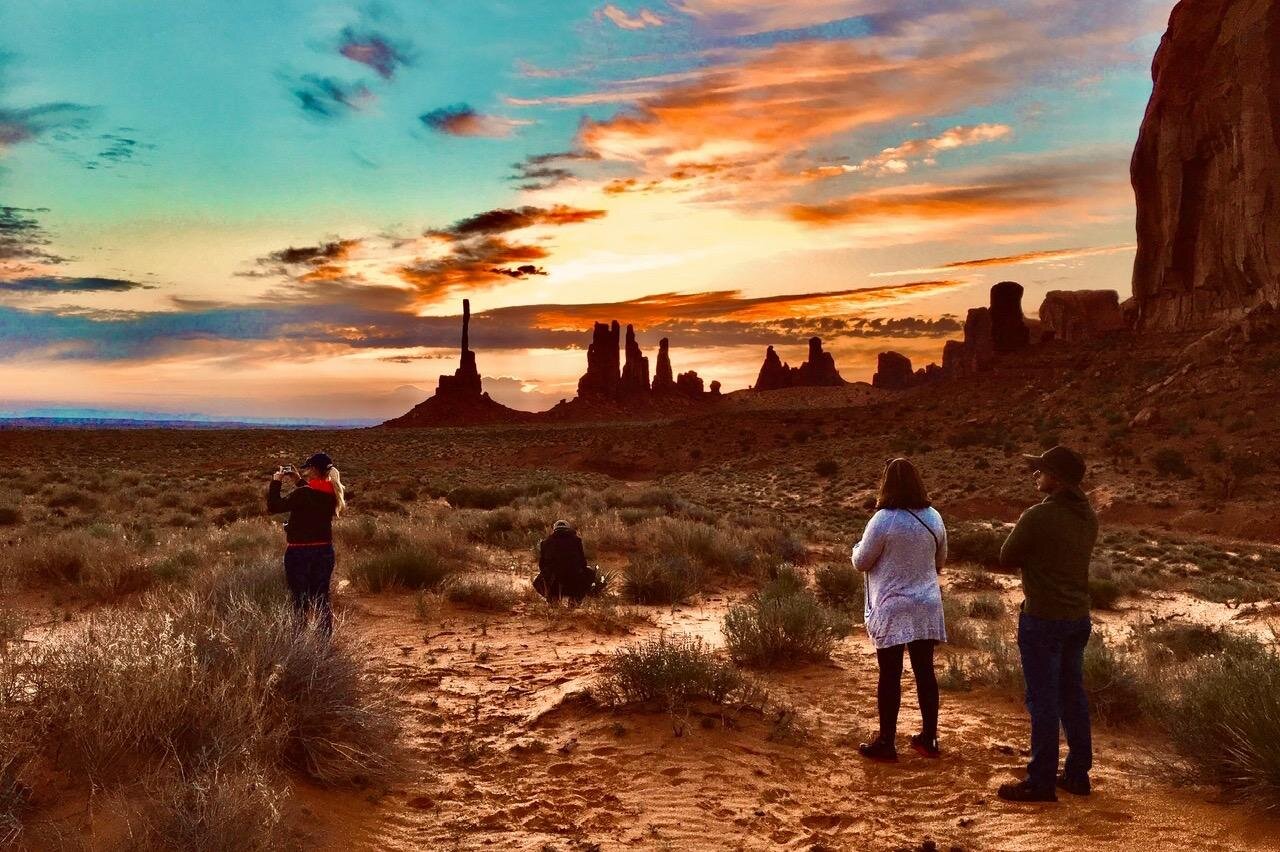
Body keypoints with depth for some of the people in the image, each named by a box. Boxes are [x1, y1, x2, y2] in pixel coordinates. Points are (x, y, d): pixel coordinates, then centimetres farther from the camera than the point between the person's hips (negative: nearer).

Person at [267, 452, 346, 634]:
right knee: (321, 599, 14)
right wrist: (299, 482, 17)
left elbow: (273, 507, -14)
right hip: (325, 551, 6)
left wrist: (276, 481, -3)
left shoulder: (303, 494, -20)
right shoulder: (332, 493, 1)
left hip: (299, 552, -6)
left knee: (300, 601, 3)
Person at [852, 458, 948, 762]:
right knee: (925, 672, 13)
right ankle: (929, 739, 22)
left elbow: (861, 562, -7)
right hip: (927, 608, 5)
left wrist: (859, 547, 13)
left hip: (892, 610, -5)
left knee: (890, 675, 3)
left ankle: (886, 743, 11)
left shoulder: (883, 520, -17)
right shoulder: (934, 518, 1)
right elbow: (940, 561, 13)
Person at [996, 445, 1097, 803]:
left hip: (1043, 619, -8)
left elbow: (1007, 559, -8)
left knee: (1043, 700, 0)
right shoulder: (1089, 517, 4)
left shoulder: (1037, 517, -20)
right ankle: (1078, 773, 26)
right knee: (1073, 695, 16)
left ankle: (1041, 781, 7)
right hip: (1078, 616, 8)